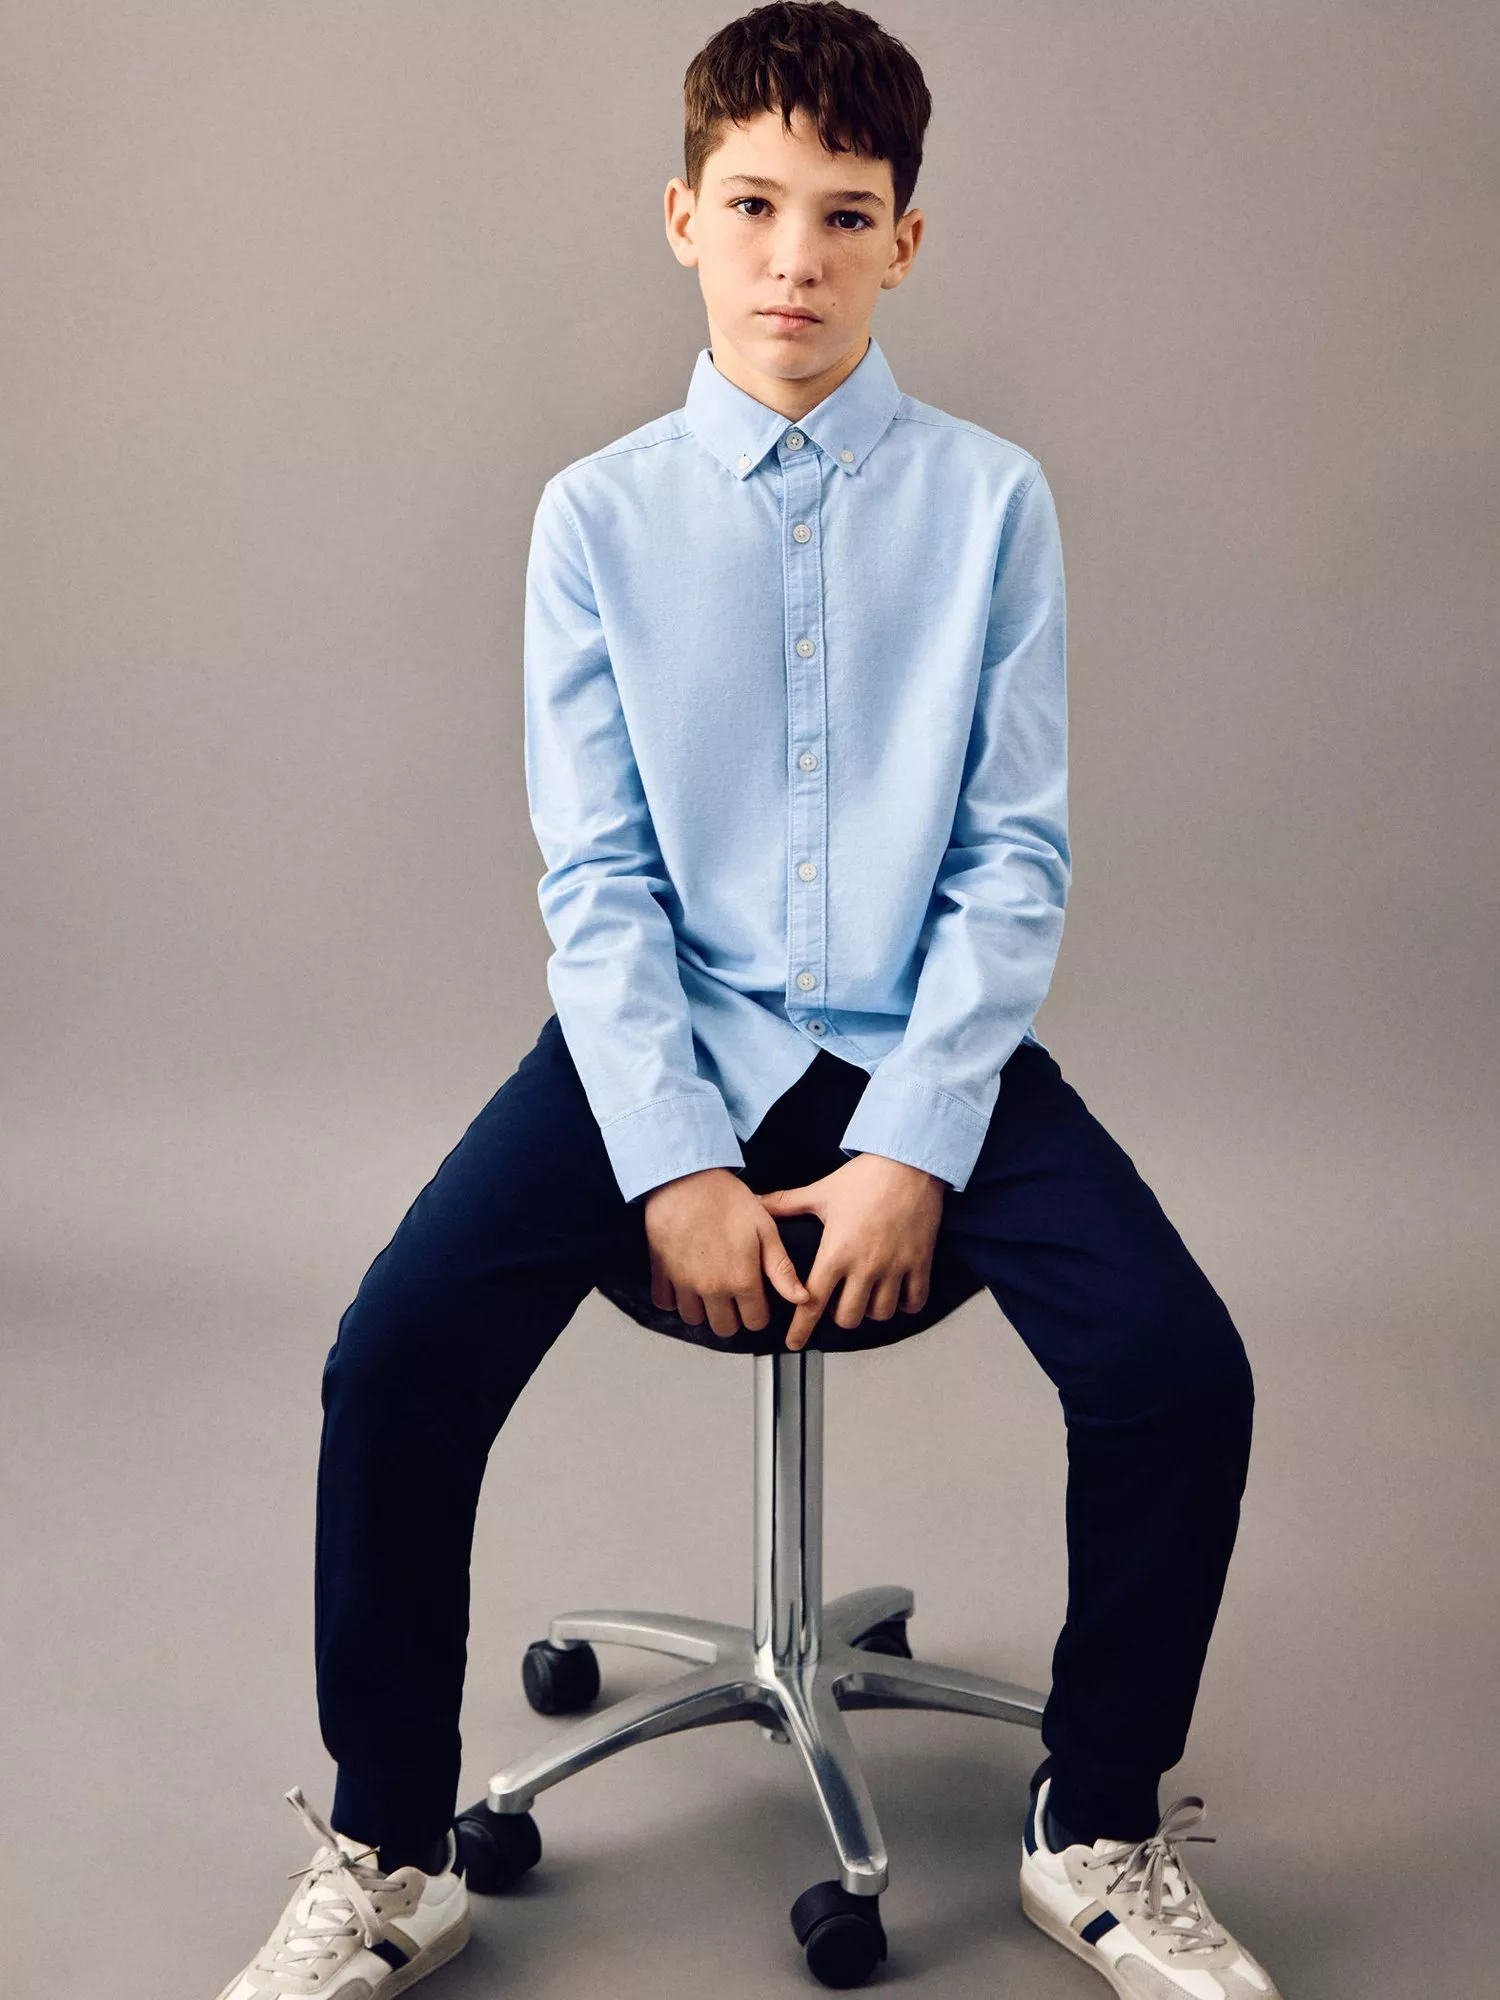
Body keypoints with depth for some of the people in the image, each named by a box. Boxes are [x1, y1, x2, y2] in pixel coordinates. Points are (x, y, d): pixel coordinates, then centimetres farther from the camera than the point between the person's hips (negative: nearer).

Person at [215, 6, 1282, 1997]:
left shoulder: (989, 500, 0)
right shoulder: (601, 515, 2)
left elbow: (1015, 860, -2)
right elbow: (596, 880, -1)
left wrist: (914, 1151, -14)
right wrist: (675, 1165, -14)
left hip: (924, 1035, 0)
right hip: (662, 1032, 0)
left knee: (1182, 1371, -20)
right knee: (397, 1359, -20)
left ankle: (1101, 1837, 6)